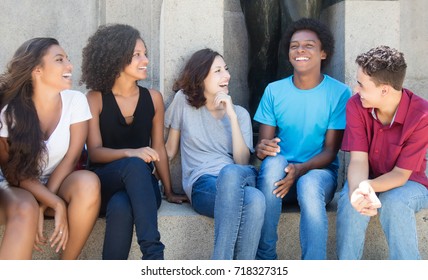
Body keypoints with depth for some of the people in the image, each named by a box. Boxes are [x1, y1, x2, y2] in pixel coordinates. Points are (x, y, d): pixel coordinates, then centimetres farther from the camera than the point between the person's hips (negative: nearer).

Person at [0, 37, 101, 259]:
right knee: (25, 209, -37)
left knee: (87, 182, -32)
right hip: (18, 189, -2)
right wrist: (56, 203, -25)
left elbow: (71, 158, -10)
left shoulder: (76, 101, -9)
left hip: (59, 184, 2)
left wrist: (42, 207, -18)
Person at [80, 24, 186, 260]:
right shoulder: (95, 99, -2)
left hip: (140, 184, 2)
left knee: (121, 207, -38)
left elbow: (158, 147, 11)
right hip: (104, 181, -1)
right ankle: (153, 252, -43)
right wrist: (130, 153, -28)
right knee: (135, 165, -38)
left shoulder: (153, 98, 6)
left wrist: (169, 191, 11)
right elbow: (94, 151, -8)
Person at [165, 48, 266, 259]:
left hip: (241, 179, 3)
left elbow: (242, 161, -1)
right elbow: (170, 150, 16)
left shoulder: (240, 113, 14)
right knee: (254, 198, -39)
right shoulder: (183, 101, 11)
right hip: (202, 186, -2)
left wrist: (232, 116, -7)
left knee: (255, 200, -39)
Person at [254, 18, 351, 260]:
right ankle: (265, 259, -25)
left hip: (319, 171, -2)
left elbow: (331, 150, -7)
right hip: (278, 173, 2)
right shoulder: (274, 91, 3)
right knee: (274, 161, -34)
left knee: (309, 184, -37)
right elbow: (264, 143, 1)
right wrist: (262, 149, -25)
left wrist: (301, 169, -26)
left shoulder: (339, 93, -4)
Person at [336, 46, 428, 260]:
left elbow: (401, 173, -22)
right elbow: (358, 159, -21)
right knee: (349, 200, -31)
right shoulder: (356, 105, -16)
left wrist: (368, 186, -42)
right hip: (367, 179, 2)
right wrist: (358, 190, -44)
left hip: (408, 183, -2)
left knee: (394, 202, -35)